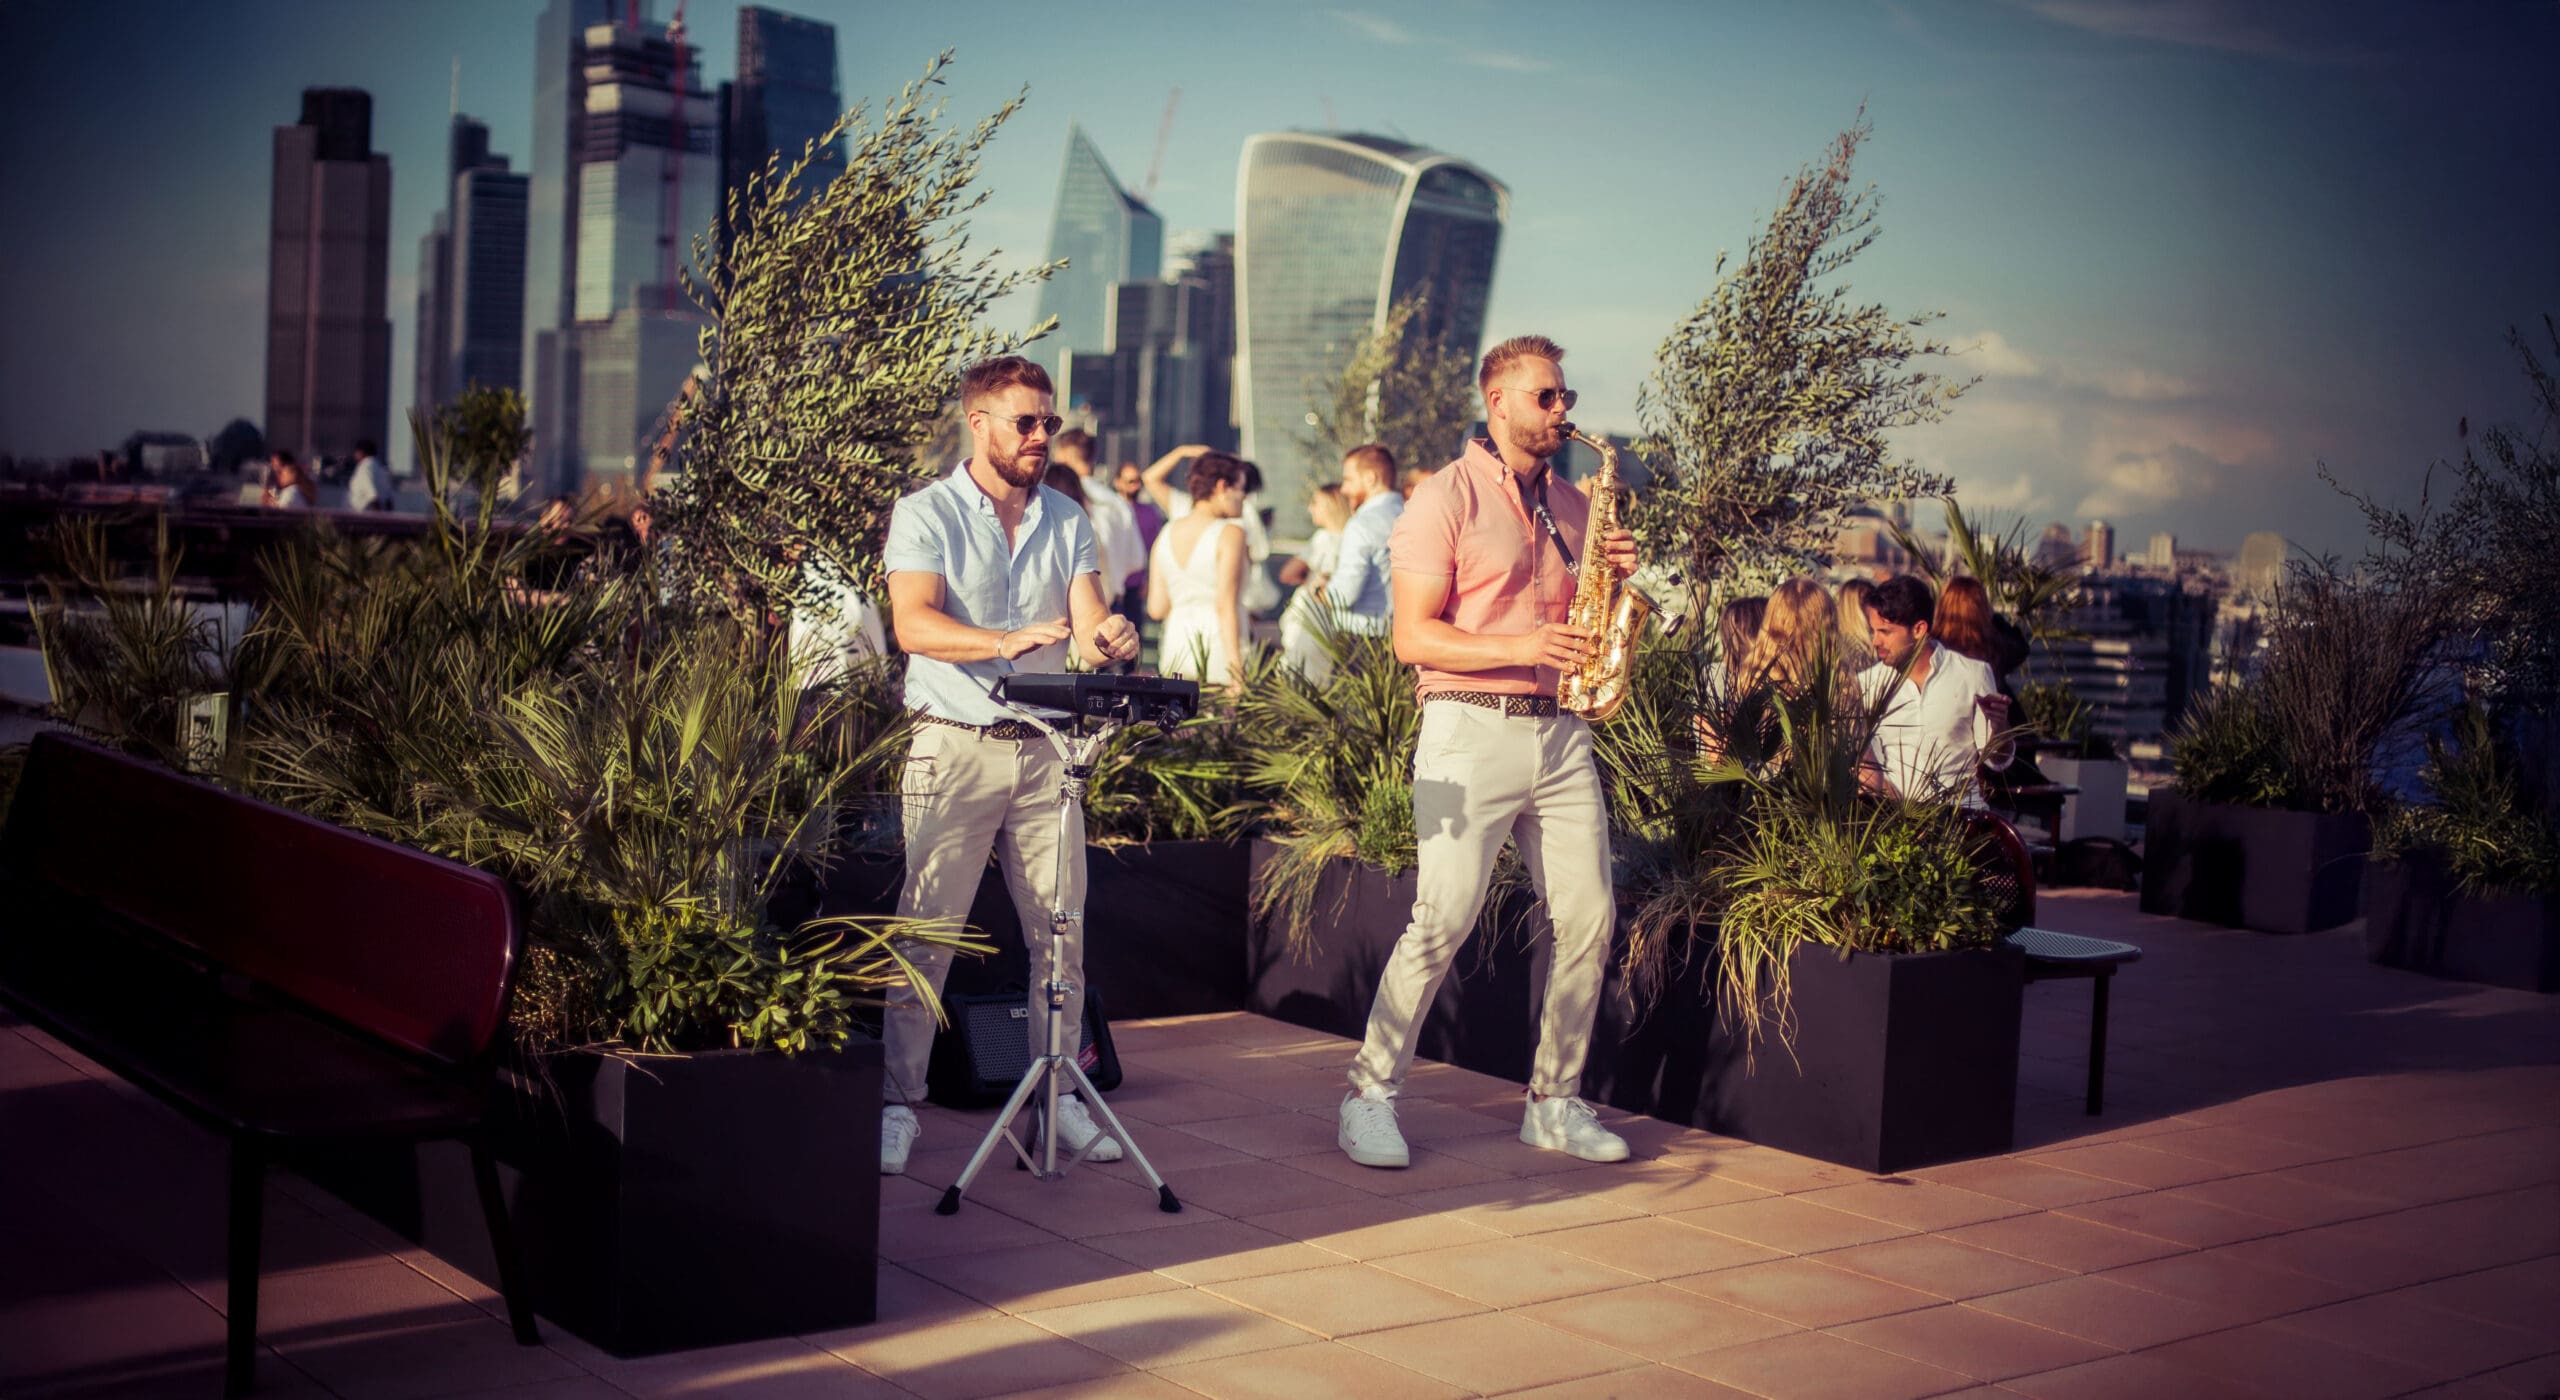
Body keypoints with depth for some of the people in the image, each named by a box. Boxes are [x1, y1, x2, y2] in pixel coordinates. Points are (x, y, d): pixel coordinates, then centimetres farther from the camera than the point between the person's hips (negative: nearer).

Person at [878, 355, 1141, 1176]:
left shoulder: (1067, 523, 11)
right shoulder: (926, 515, -2)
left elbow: (1088, 629, 2)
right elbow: (913, 623, -17)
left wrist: (1107, 637, -23)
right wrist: (1005, 641, -33)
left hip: (1043, 746, 4)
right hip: (954, 744, -4)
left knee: (1062, 927, 3)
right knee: (927, 930, -3)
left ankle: (1058, 1093, 13)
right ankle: (899, 1102, 6)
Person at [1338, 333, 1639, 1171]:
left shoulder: (1572, 505, 17)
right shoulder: (1447, 499, -3)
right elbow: (1413, 636, -9)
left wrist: (1610, 578, 1)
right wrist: (1519, 647, -20)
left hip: (1559, 731, 6)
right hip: (1471, 730, -6)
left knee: (1589, 916, 2)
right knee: (1444, 919, -11)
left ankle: (1554, 1102, 15)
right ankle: (1370, 1097, 2)